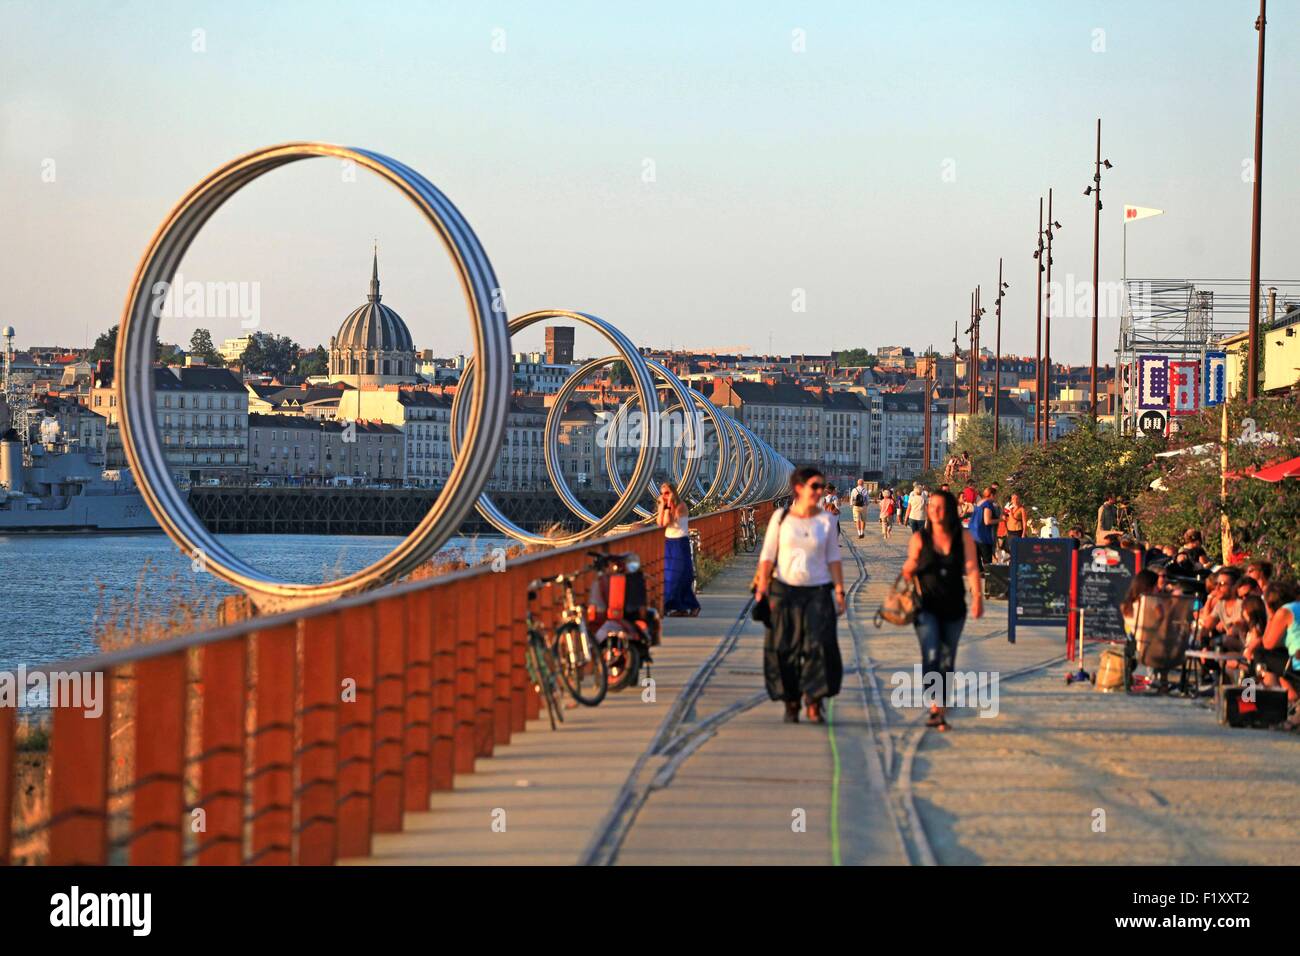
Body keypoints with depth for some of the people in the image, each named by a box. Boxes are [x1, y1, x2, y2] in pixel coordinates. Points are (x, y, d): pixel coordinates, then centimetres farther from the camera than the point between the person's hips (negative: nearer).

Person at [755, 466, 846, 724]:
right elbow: (767, 555, 1)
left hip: (818, 590, 0)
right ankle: (790, 703, 14)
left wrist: (839, 590, 2)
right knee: (785, 648, 2)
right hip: (784, 589, 0)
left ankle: (814, 702, -6)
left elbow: (833, 558, 7)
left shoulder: (827, 520, 3)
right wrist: (761, 587, -5)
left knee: (819, 643, -12)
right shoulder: (781, 518, 0)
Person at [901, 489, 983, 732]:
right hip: (927, 607, -2)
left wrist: (977, 597, -20)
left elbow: (971, 568, -7)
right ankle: (935, 706, -18)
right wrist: (909, 569, -17)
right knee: (931, 655, -18)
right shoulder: (919, 538, 0)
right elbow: (908, 572, 7)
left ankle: (941, 711, 17)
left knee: (947, 661, 8)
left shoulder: (963, 537, 1)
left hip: (954, 609, 2)